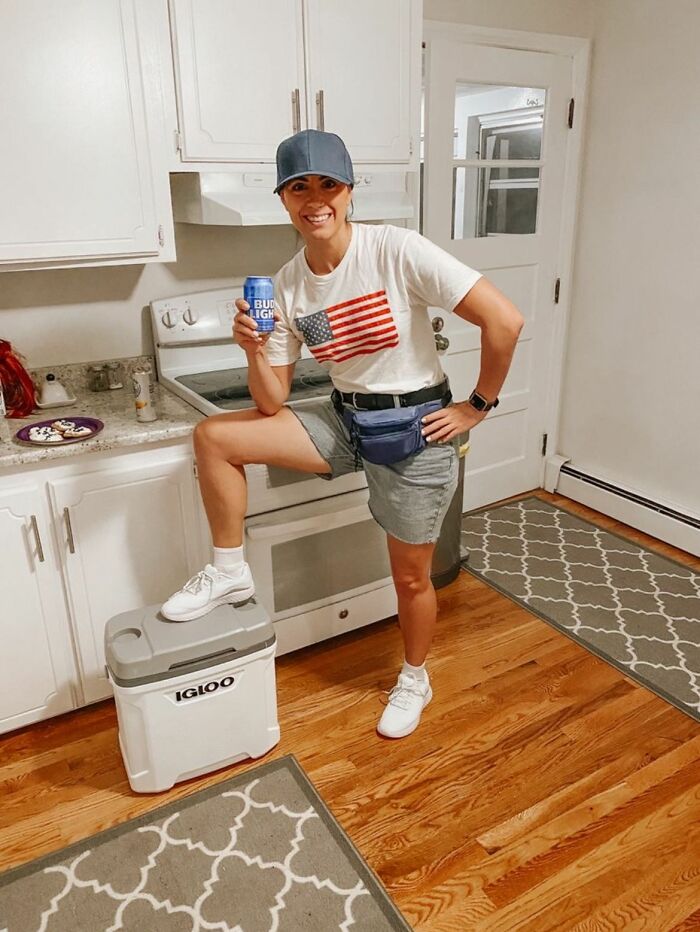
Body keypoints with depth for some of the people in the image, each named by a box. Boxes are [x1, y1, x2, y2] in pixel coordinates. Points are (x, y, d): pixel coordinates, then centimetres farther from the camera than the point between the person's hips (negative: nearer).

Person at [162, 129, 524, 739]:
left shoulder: (397, 250, -19)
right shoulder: (286, 287, -3)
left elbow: (504, 321, -20)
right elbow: (272, 403, -2)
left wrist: (478, 406, -12)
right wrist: (254, 350, -21)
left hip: (415, 425, -4)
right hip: (345, 418, 5)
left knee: (411, 576, 9)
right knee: (213, 437, -7)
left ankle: (415, 681, 40)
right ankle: (229, 573, 12)